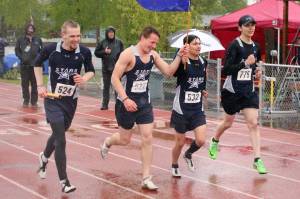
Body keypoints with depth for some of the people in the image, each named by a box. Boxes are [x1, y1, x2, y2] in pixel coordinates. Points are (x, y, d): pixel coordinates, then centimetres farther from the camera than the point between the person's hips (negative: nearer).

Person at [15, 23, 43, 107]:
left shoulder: (38, 40, 7)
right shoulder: (21, 40, 4)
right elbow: (17, 50, 7)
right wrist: (21, 57, -8)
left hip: (35, 65, 0)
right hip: (24, 65, 0)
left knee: (35, 84, 2)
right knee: (25, 84, 4)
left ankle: (34, 101, 9)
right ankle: (26, 100, 13)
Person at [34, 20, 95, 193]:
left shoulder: (84, 52, -11)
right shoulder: (51, 49, -14)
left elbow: (91, 70, 6)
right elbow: (38, 64, 6)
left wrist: (84, 78, -16)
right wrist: (40, 85, -1)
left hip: (71, 100, 3)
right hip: (53, 99, -3)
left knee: (58, 134, 22)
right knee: (60, 140, -11)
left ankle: (44, 157, 53)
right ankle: (64, 181, -2)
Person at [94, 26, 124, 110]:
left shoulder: (119, 42, 2)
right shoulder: (102, 43, 2)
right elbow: (96, 52, 5)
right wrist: (104, 52, -11)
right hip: (106, 68, 1)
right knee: (106, 87, 7)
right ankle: (105, 104, 12)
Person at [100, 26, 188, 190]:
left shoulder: (153, 55, 1)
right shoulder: (128, 54, -19)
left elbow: (168, 71, 2)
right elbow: (115, 78, -20)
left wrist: (179, 56, -12)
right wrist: (125, 99, -28)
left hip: (144, 102, 5)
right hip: (127, 103, -5)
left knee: (147, 139, -2)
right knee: (125, 140, 8)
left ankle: (146, 179, 3)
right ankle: (107, 142, 45)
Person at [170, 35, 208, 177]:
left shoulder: (203, 62, 5)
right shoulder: (182, 62, -13)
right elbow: (174, 73, -35)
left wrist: (203, 91, 12)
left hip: (197, 108, 4)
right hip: (182, 108, -4)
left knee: (201, 140, -7)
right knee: (180, 142, 8)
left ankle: (188, 154, 27)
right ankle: (174, 166, 35)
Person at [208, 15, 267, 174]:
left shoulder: (256, 47, 6)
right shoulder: (235, 45, -14)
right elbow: (226, 70, -19)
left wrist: (257, 71, 2)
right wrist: (245, 63, -28)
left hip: (249, 91, 4)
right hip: (232, 90, -4)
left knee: (253, 123, -6)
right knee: (228, 122, 14)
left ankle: (257, 160, -7)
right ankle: (214, 141, 45)